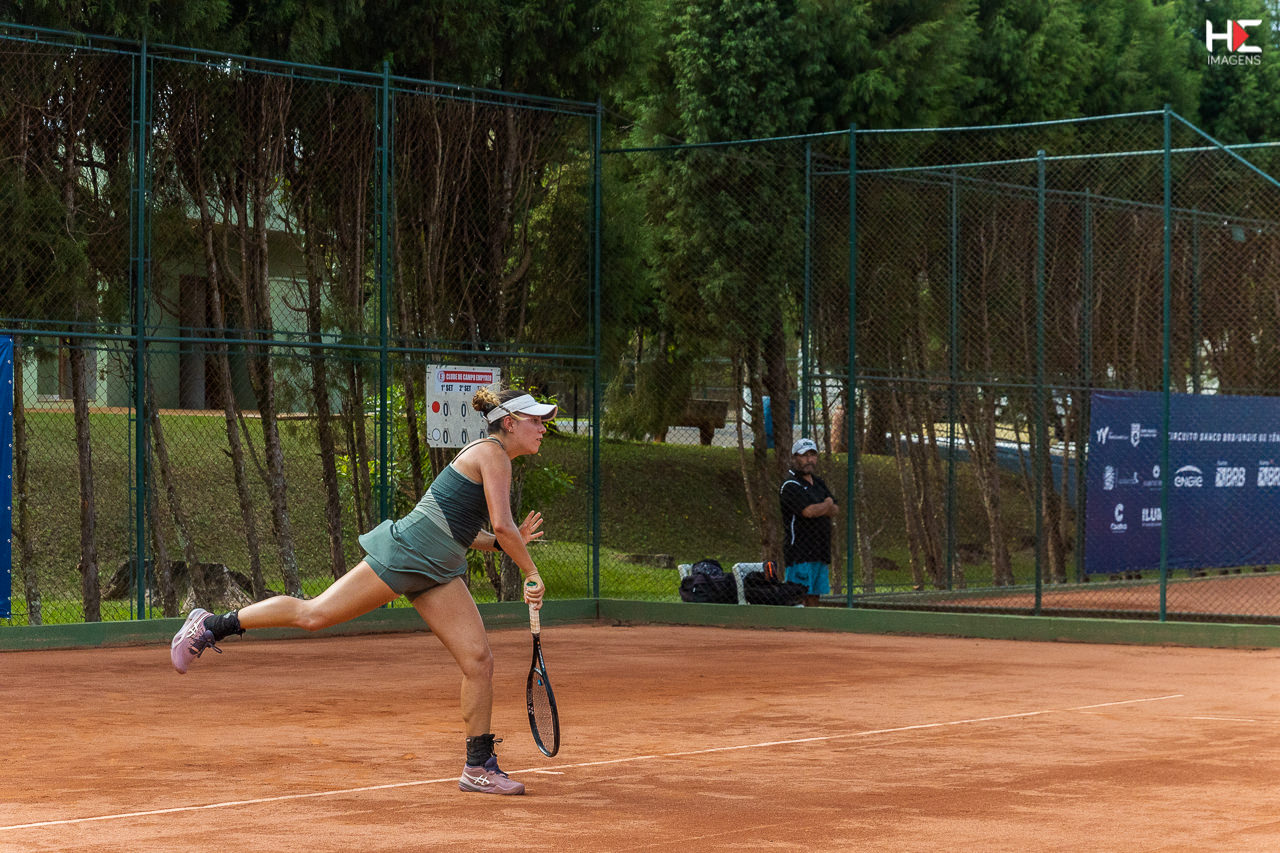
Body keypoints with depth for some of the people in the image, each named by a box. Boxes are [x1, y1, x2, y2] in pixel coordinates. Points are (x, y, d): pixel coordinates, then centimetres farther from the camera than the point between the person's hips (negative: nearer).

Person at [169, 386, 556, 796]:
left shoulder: (487, 456, 18)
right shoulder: (491, 453, -11)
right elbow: (502, 524, -19)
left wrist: (508, 542, 14)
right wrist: (531, 573, -9)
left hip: (437, 574, 9)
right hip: (404, 552, -9)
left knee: (479, 661, -3)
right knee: (314, 614, -6)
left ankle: (480, 767, 3)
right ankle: (211, 626, 9)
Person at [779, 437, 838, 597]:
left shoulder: (818, 482, 19)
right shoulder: (790, 486, -9)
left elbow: (834, 511, 12)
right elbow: (809, 511, -21)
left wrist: (818, 508, -9)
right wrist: (827, 505, -1)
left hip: (821, 554, 8)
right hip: (800, 554, -8)